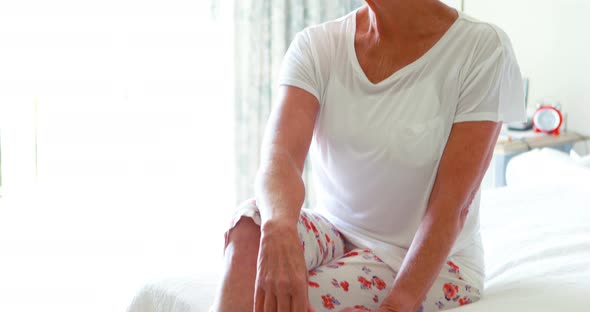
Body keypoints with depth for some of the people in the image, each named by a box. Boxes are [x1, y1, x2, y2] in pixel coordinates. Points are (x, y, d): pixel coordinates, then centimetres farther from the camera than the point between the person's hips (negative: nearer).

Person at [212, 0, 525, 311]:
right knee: (251, 222, -29)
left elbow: (452, 204, -20)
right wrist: (279, 229, -45)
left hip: (435, 261, -3)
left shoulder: (483, 48, -16)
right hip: (334, 231, 3)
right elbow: (279, 156, -23)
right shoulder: (314, 45, -7)